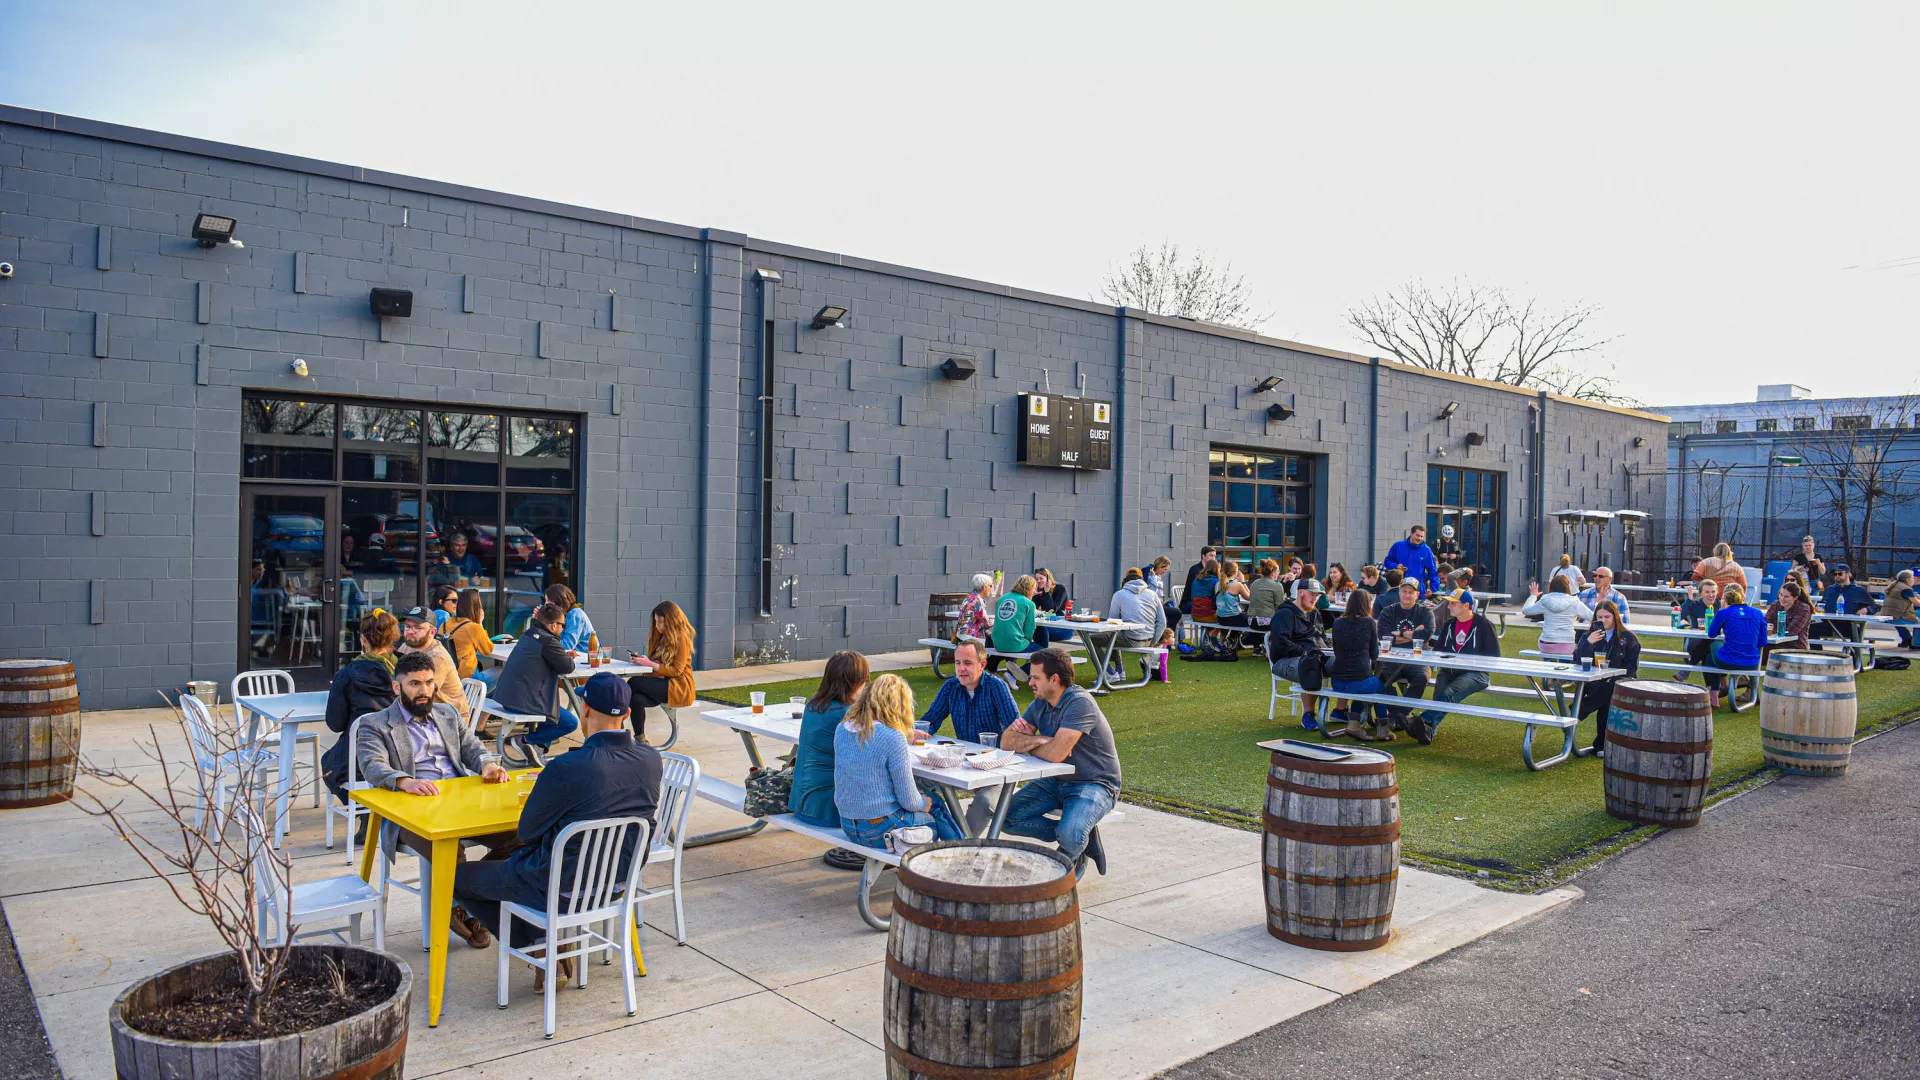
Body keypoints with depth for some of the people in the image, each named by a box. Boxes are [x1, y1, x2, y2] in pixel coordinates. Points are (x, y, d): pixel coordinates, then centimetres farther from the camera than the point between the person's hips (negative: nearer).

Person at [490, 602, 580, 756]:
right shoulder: (547, 641, -15)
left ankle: (541, 743, 25)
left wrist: (564, 656, 12)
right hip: (523, 702, -10)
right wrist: (569, 659, 14)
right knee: (571, 723, -2)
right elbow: (568, 667, -7)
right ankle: (525, 739, -1)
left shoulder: (529, 634, 13)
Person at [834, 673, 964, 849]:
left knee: (936, 803, 23)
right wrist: (924, 803, 7)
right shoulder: (893, 737, -21)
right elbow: (908, 801, -16)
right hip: (880, 830, -7)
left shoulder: (842, 729, -1)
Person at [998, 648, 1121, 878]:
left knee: (1070, 836, -33)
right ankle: (1079, 835, 1)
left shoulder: (1080, 703, -23)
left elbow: (1055, 753, -31)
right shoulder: (1041, 703, 3)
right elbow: (1007, 741, 0)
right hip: (1056, 781, 8)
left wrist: (1027, 743, -10)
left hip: (1094, 784, -8)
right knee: (1007, 818, -7)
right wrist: (1038, 740, -20)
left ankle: (1074, 858, 5)